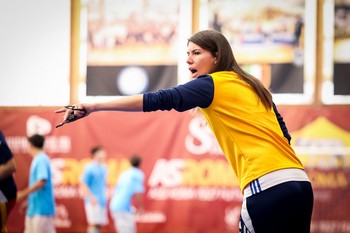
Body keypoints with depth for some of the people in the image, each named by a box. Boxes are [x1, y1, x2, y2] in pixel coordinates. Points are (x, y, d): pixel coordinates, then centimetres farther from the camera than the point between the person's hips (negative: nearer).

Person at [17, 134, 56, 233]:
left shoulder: (42, 160, -12)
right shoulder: (38, 160, 17)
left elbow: (42, 181, -23)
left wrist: (23, 194, -19)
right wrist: (28, 201, 24)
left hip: (42, 209, -10)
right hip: (34, 208, 10)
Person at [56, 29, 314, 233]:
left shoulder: (212, 84, 1)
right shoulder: (253, 87, 23)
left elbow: (160, 100, -10)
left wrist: (94, 107, -14)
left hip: (268, 186, -8)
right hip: (300, 181, 8)